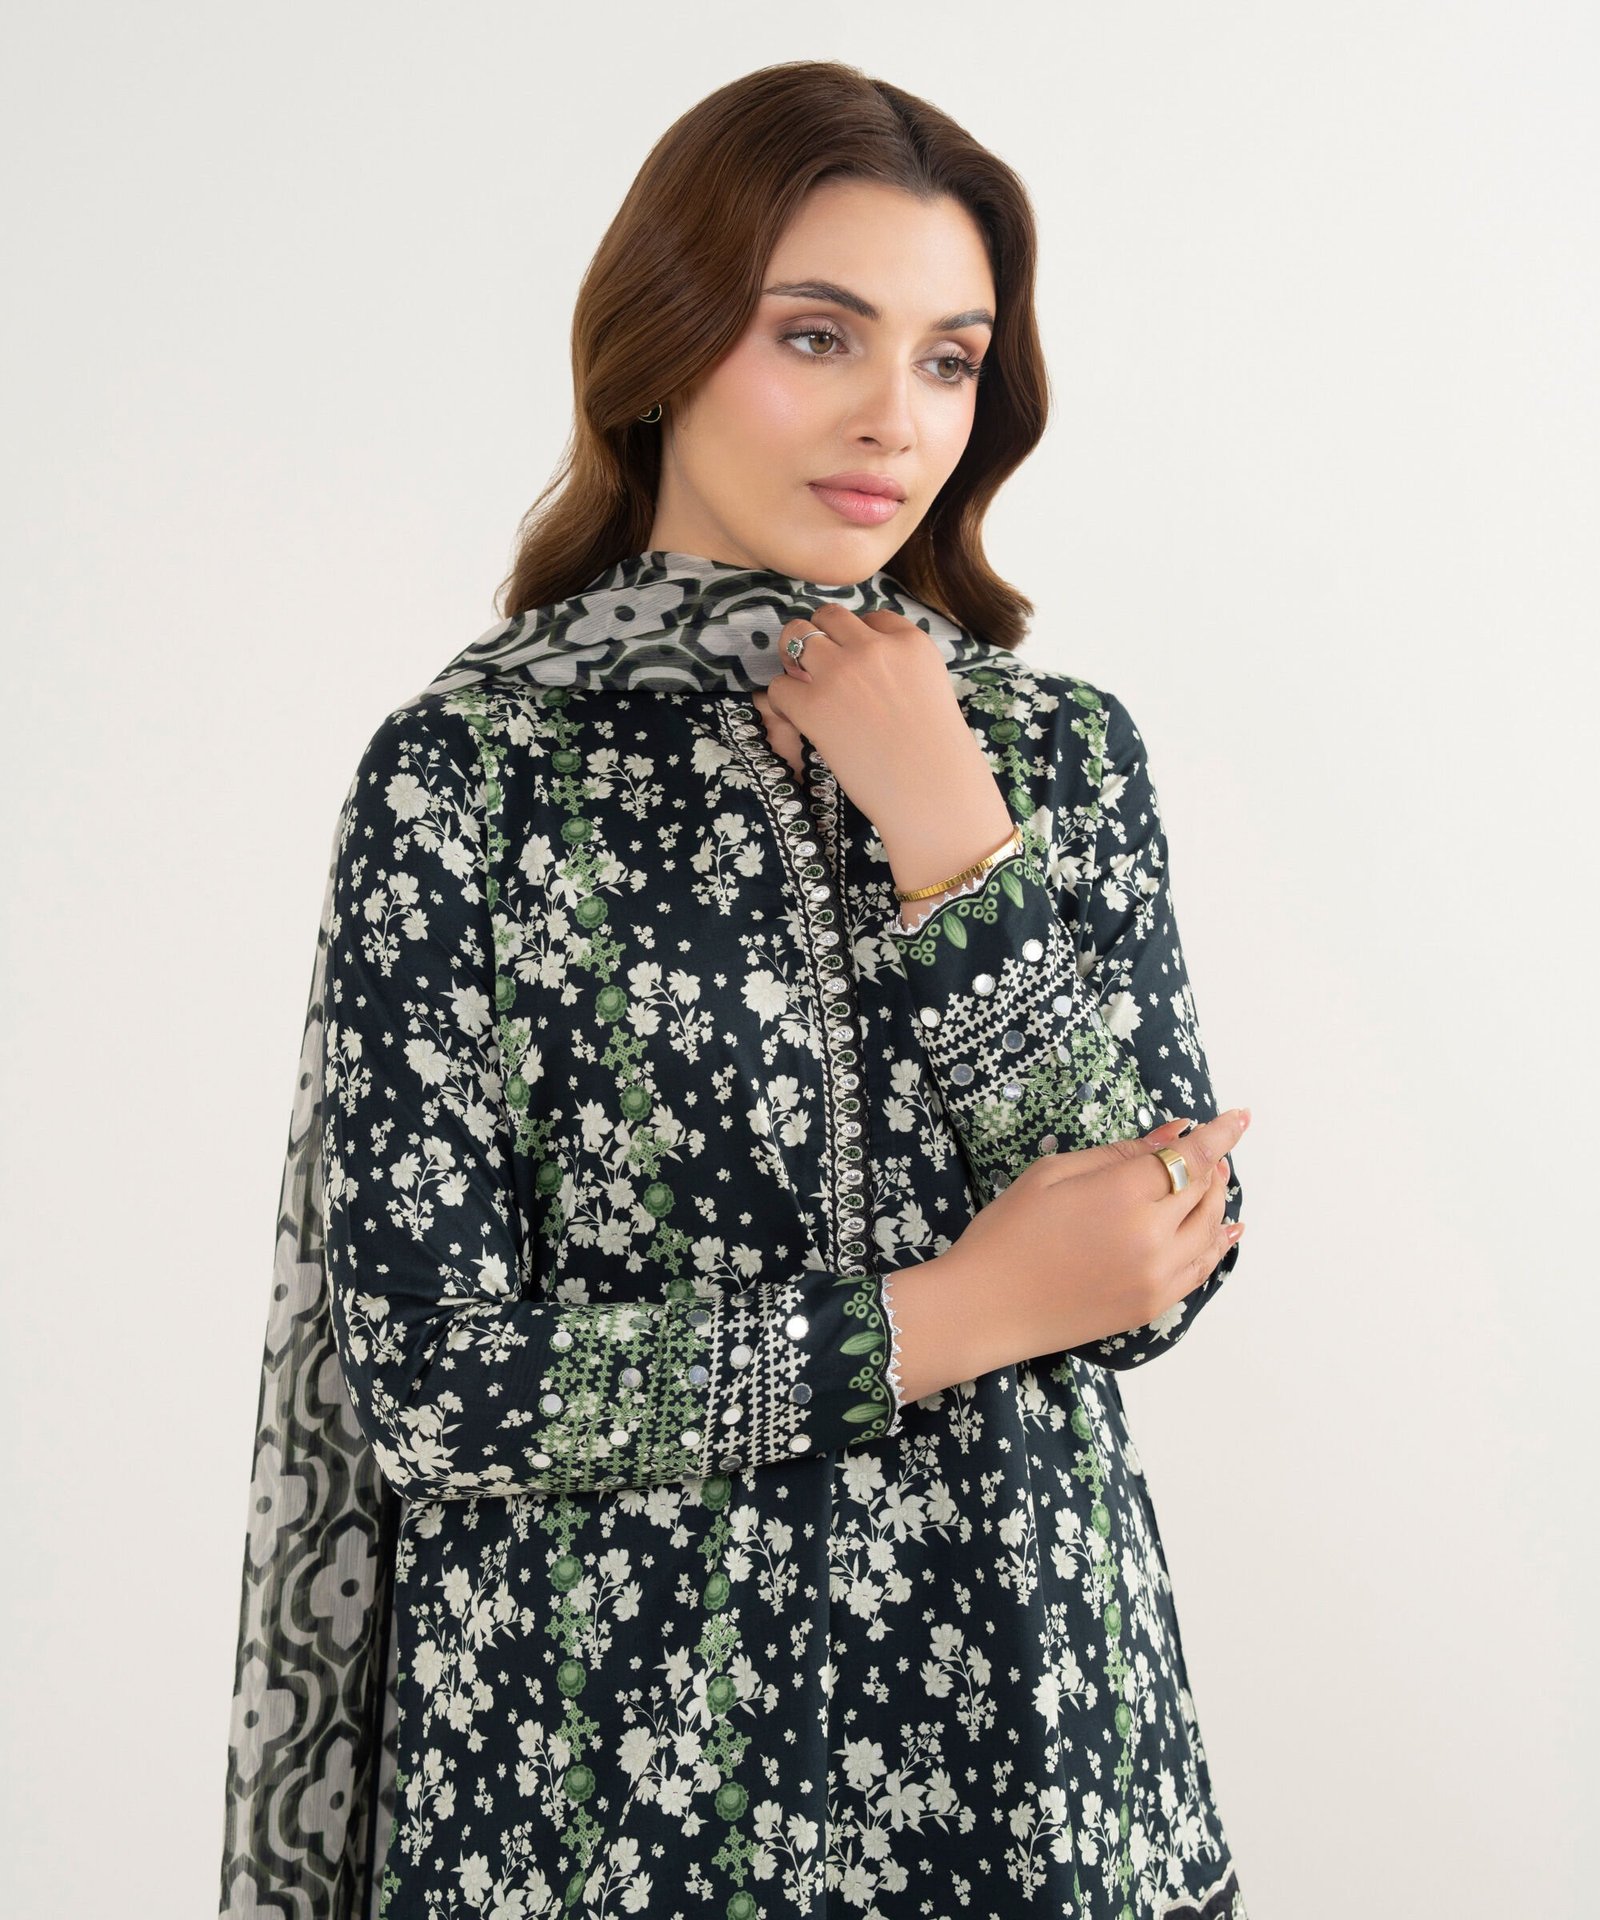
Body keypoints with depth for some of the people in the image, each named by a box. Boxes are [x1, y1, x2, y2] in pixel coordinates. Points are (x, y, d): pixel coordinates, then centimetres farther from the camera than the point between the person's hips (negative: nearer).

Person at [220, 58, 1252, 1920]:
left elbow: (1162, 1272, -7)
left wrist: (953, 852, -16)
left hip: (1022, 1708, 3)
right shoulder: (471, 769, -11)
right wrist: (953, 1315, -14)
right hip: (617, 1753, -3)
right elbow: (432, 1377, -15)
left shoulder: (1060, 747, -1)